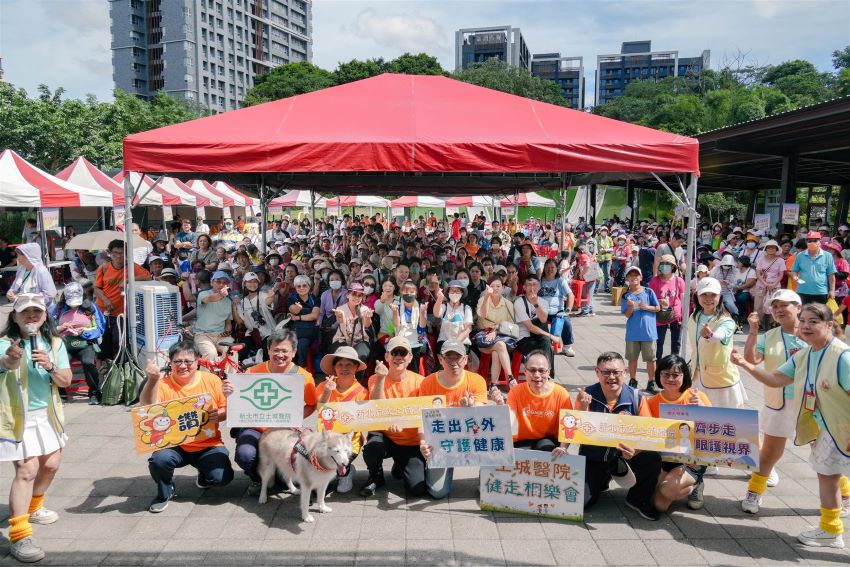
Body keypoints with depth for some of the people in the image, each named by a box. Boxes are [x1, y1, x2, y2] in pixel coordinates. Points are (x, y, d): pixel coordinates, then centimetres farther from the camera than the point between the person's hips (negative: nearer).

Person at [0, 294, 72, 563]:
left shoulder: (55, 343, -1)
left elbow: (66, 381, -4)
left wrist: (50, 367, -25)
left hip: (46, 415, 6)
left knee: (51, 464, 16)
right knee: (27, 470, -14)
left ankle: (33, 508, 42)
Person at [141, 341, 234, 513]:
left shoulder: (212, 380, -2)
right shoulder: (162, 384, -6)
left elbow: (228, 409, 3)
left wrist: (219, 414, -20)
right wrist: (152, 380, -38)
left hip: (208, 445, 1)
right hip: (174, 446, 0)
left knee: (222, 477, -22)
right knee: (158, 459, -32)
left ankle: (204, 476, 19)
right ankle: (165, 493, 4)